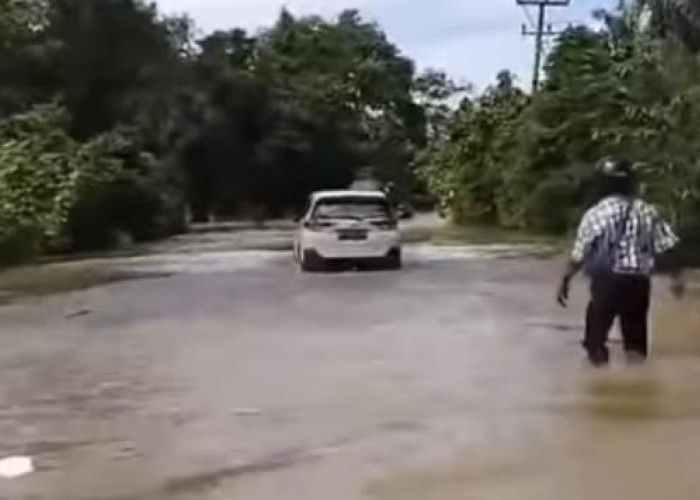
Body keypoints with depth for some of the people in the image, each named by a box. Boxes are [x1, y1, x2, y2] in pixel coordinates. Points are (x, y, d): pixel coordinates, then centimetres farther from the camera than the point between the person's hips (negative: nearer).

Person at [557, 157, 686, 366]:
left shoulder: (595, 214, -6)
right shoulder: (647, 211, 4)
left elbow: (579, 255, -5)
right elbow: (668, 246, 3)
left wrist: (565, 281, 5)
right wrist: (677, 276, 13)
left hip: (607, 281, -3)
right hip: (638, 282, 3)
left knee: (596, 336, 13)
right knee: (636, 339, 10)